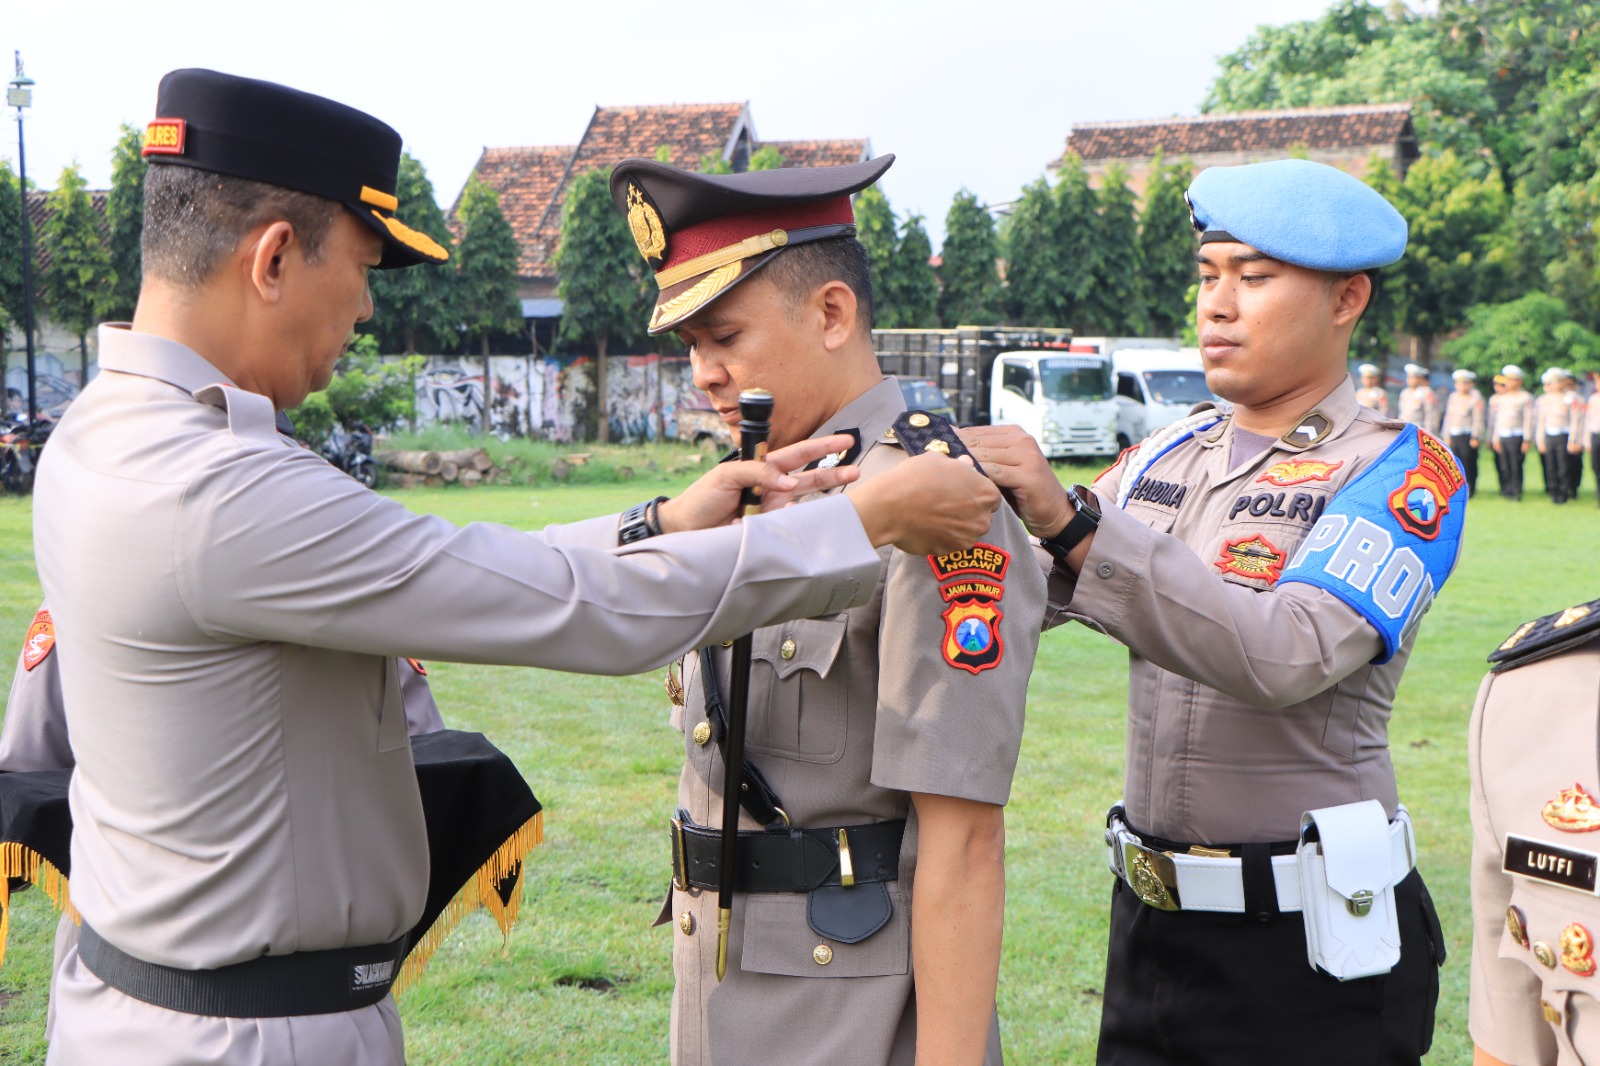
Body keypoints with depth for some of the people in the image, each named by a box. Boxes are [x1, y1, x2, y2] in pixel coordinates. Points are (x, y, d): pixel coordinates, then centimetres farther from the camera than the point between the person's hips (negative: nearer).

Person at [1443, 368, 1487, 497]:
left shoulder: (1475, 398, -4)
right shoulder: (1453, 397, 15)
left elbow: (1478, 419, -8)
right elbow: (1448, 416, 19)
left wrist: (1475, 437, -12)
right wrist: (1447, 435, 16)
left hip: (1468, 436, -6)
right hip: (1454, 436, 6)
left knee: (1468, 464, -4)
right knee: (1456, 463, 6)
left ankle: (1469, 490, 3)